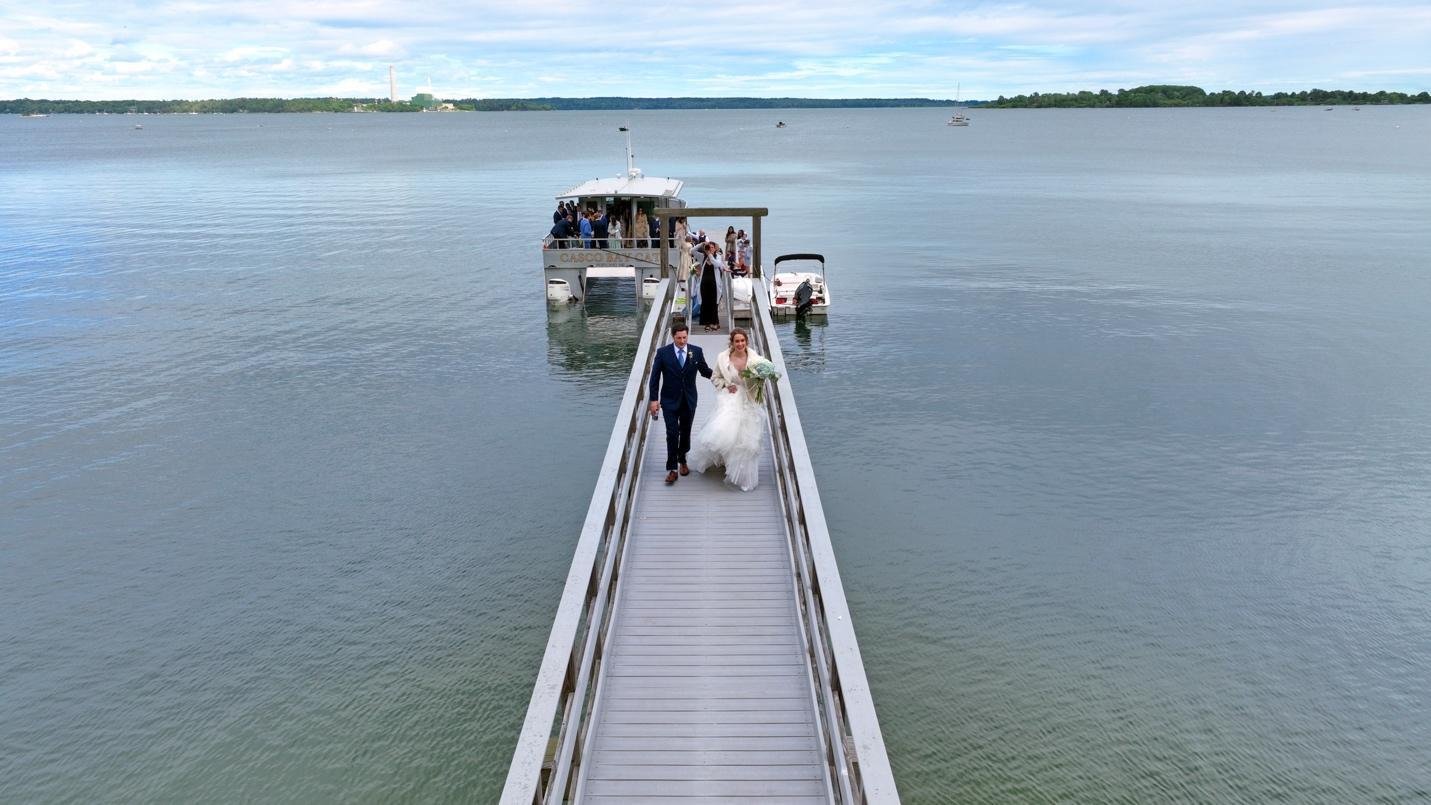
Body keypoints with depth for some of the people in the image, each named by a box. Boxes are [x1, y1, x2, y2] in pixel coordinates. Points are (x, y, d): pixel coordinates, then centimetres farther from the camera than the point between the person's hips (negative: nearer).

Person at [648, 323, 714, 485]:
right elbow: (655, 377, -5)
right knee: (672, 434, -6)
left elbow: (705, 371, 6)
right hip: (670, 401, -2)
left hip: (689, 400, 2)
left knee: (685, 432, 15)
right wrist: (654, 399, -9)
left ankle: (682, 460, 36)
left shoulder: (696, 351, -4)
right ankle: (672, 469, 0)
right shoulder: (662, 352, -9)